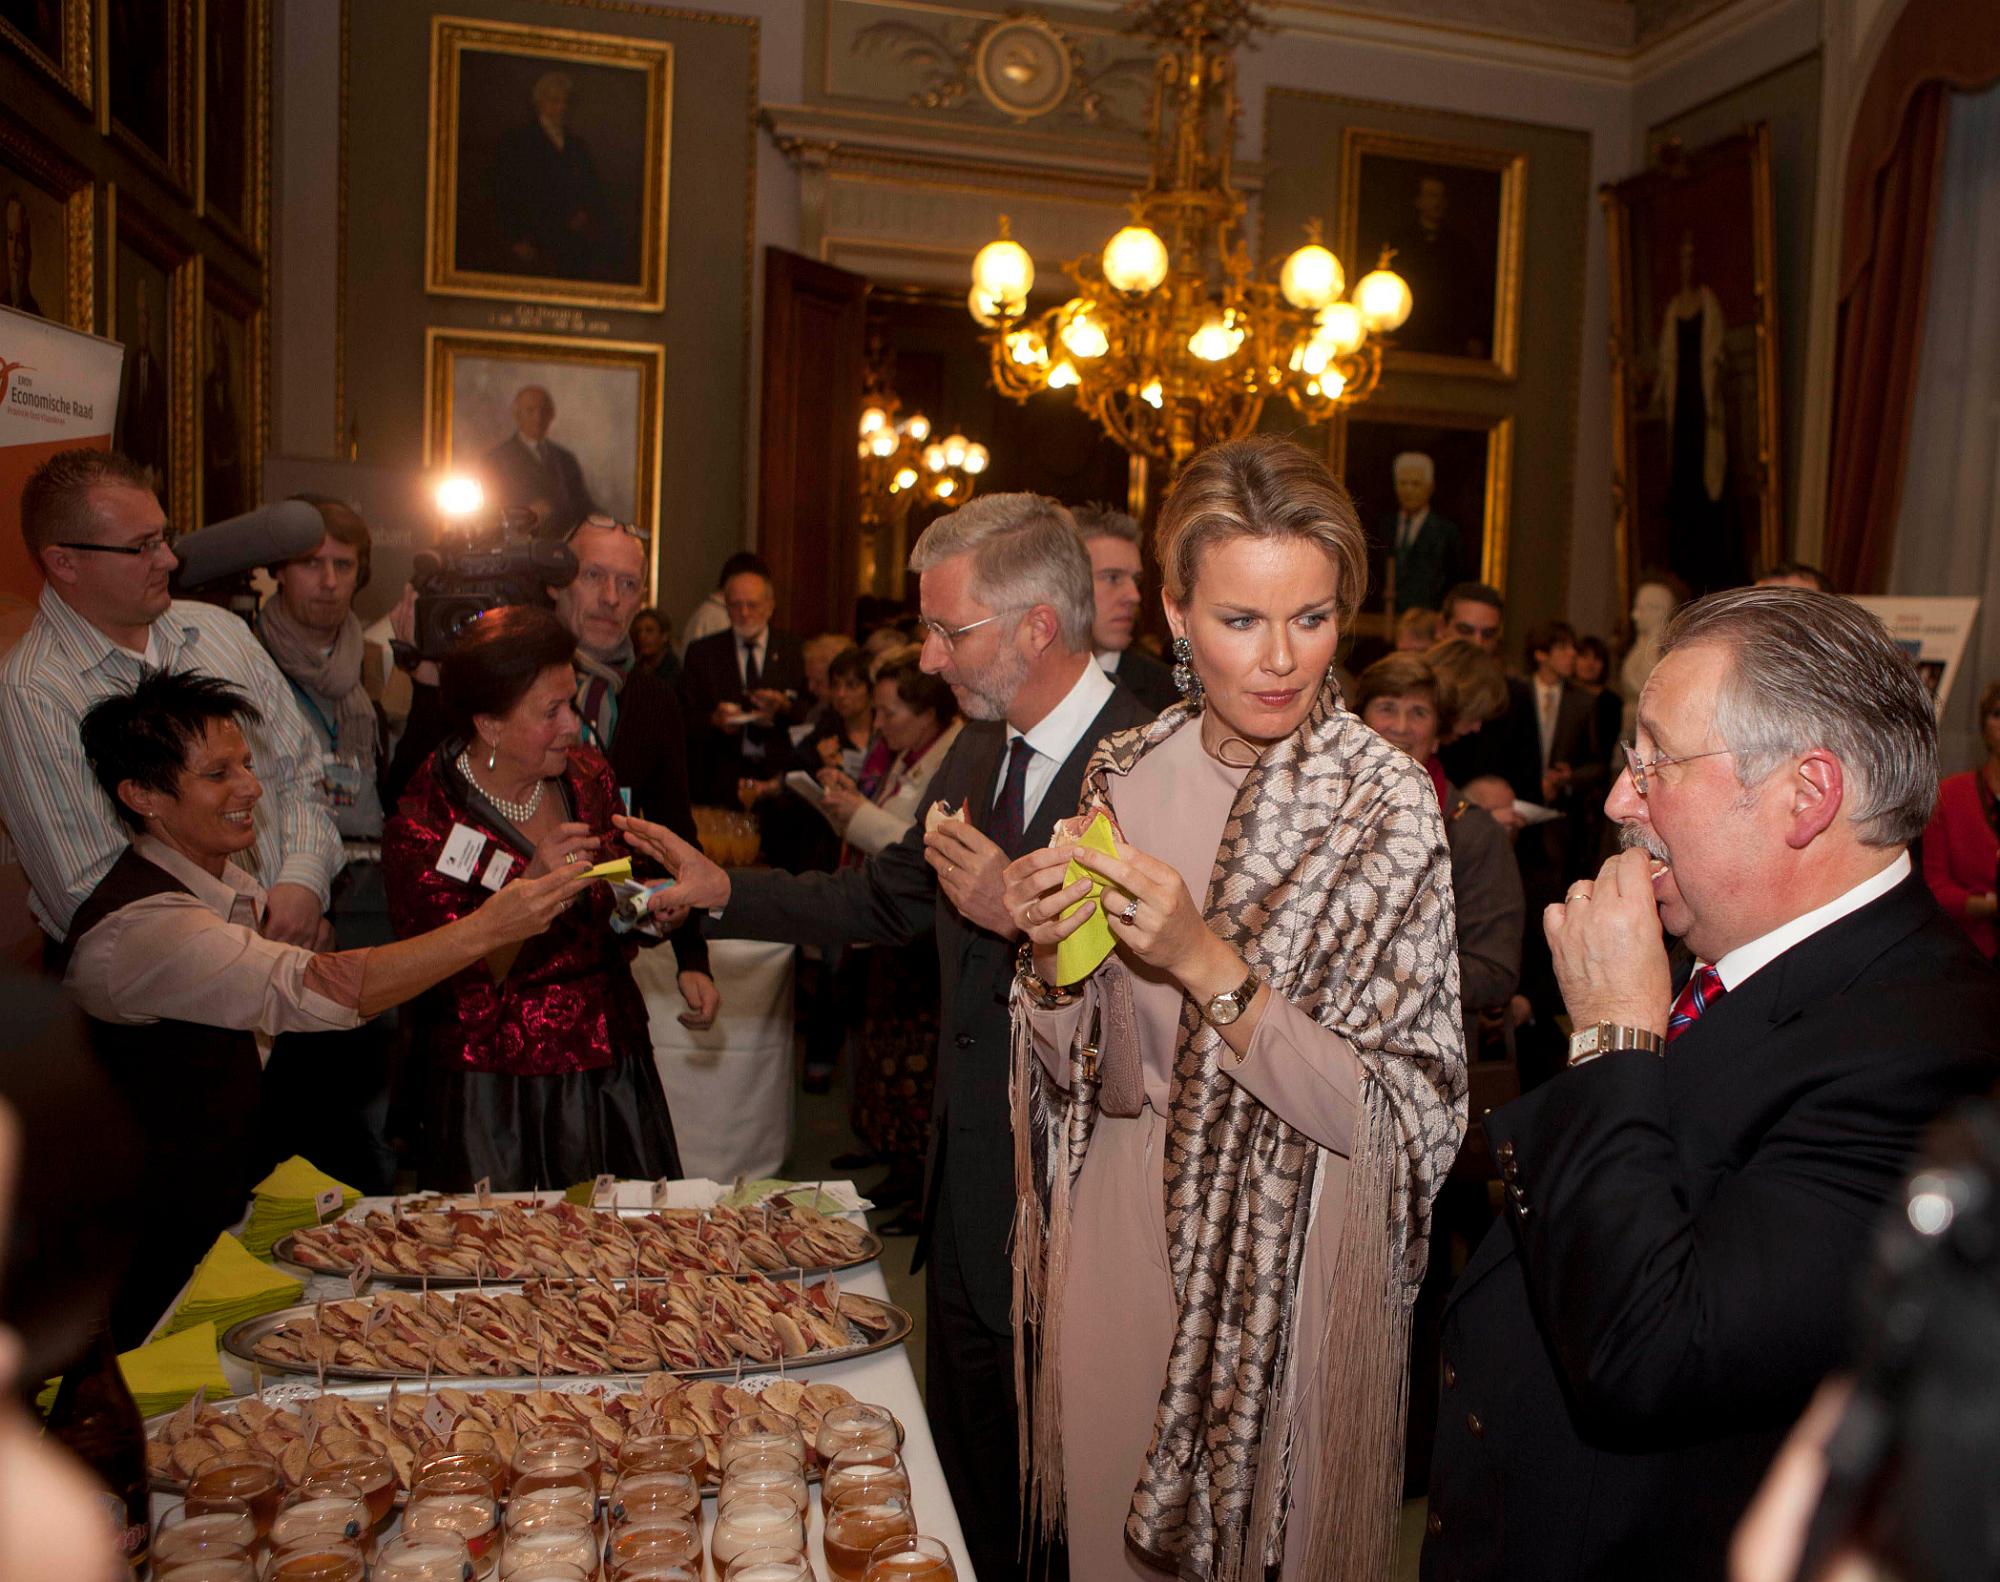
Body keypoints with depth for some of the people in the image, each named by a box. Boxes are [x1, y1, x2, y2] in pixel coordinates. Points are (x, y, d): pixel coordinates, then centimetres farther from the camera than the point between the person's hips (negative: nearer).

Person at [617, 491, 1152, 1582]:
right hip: (964, 1187, 8)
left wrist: (1024, 914, -30)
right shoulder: (979, 749, 5)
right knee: (963, 1468, 27)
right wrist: (724, 891, 9)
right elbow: (887, 898, 15)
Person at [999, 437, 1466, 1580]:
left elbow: (1391, 1113, -17)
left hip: (1285, 1264, -3)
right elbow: (1079, 1065, 3)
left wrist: (1207, 965, -27)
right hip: (1120, 1229, 4)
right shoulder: (1125, 774, -4)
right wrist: (1050, 957, -18)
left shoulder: (1388, 803, -15)